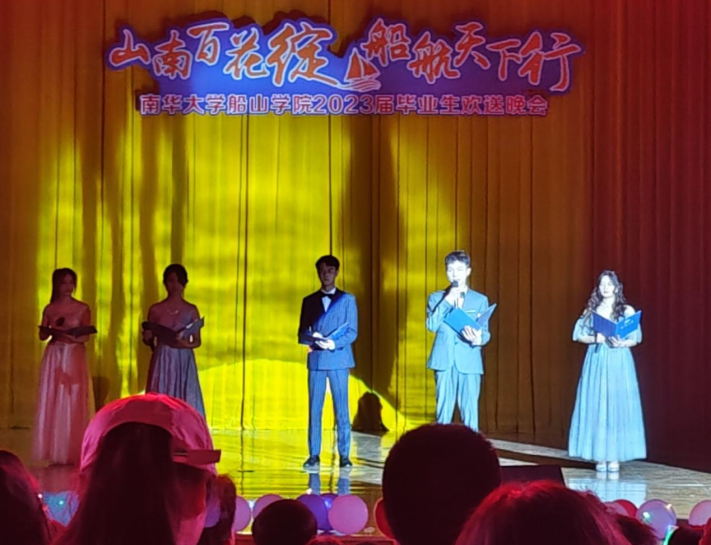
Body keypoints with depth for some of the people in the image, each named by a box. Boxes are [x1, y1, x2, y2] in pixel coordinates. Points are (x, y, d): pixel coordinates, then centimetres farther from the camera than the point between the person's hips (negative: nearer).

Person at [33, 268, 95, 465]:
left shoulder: (83, 308, 2)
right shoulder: (49, 309, 7)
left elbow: (86, 336, -2)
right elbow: (42, 335, 6)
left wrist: (70, 336, -21)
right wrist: (53, 330, -14)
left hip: (75, 358, -2)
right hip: (54, 358, 2)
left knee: (74, 403, -4)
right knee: (52, 402, -1)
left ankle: (73, 453, 0)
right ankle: (55, 452, 2)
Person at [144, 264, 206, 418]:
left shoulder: (191, 310, 3)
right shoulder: (155, 309, 4)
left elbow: (197, 341, 4)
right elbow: (149, 341, 10)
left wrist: (186, 344, -17)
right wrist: (146, 337, -13)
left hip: (184, 362, 0)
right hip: (162, 361, 0)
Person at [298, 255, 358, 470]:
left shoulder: (347, 299, 8)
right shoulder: (309, 301, 13)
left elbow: (352, 332, 1)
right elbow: (301, 334, 9)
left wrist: (335, 343, -17)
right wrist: (314, 339, -13)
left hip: (339, 358, -2)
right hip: (316, 359, 2)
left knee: (341, 409, -2)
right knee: (314, 409, 0)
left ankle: (344, 455, 0)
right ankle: (314, 455, 4)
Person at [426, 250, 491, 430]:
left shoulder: (480, 300, 9)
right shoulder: (436, 298, 10)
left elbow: (485, 332, 5)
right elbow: (432, 325, -5)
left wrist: (479, 339, -18)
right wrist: (447, 301, -11)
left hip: (469, 362, 0)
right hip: (444, 360, 1)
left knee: (470, 411, -4)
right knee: (443, 410, 2)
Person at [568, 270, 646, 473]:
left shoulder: (627, 311, 5)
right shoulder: (591, 310, 9)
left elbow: (636, 338, 2)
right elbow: (579, 335, 6)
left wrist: (622, 343, -17)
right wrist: (594, 339, -13)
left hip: (619, 363, -1)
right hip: (596, 363, 1)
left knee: (617, 407, -4)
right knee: (596, 407, -2)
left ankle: (614, 457, -1)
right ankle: (600, 456, 2)